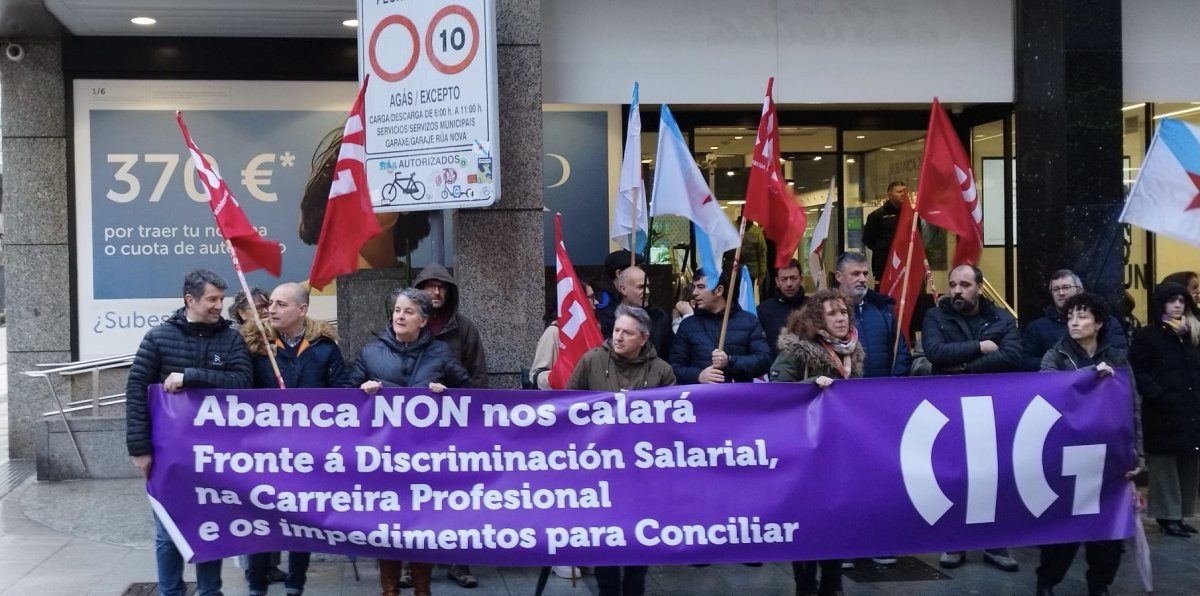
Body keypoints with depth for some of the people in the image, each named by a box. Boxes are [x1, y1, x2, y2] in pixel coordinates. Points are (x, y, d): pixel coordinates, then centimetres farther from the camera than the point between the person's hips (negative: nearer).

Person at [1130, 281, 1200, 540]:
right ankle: (1168, 515, 4)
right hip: (1163, 415, -5)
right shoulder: (1148, 336, -1)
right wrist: (1160, 396, -18)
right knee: (1165, 467, -1)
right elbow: (1138, 374, -8)